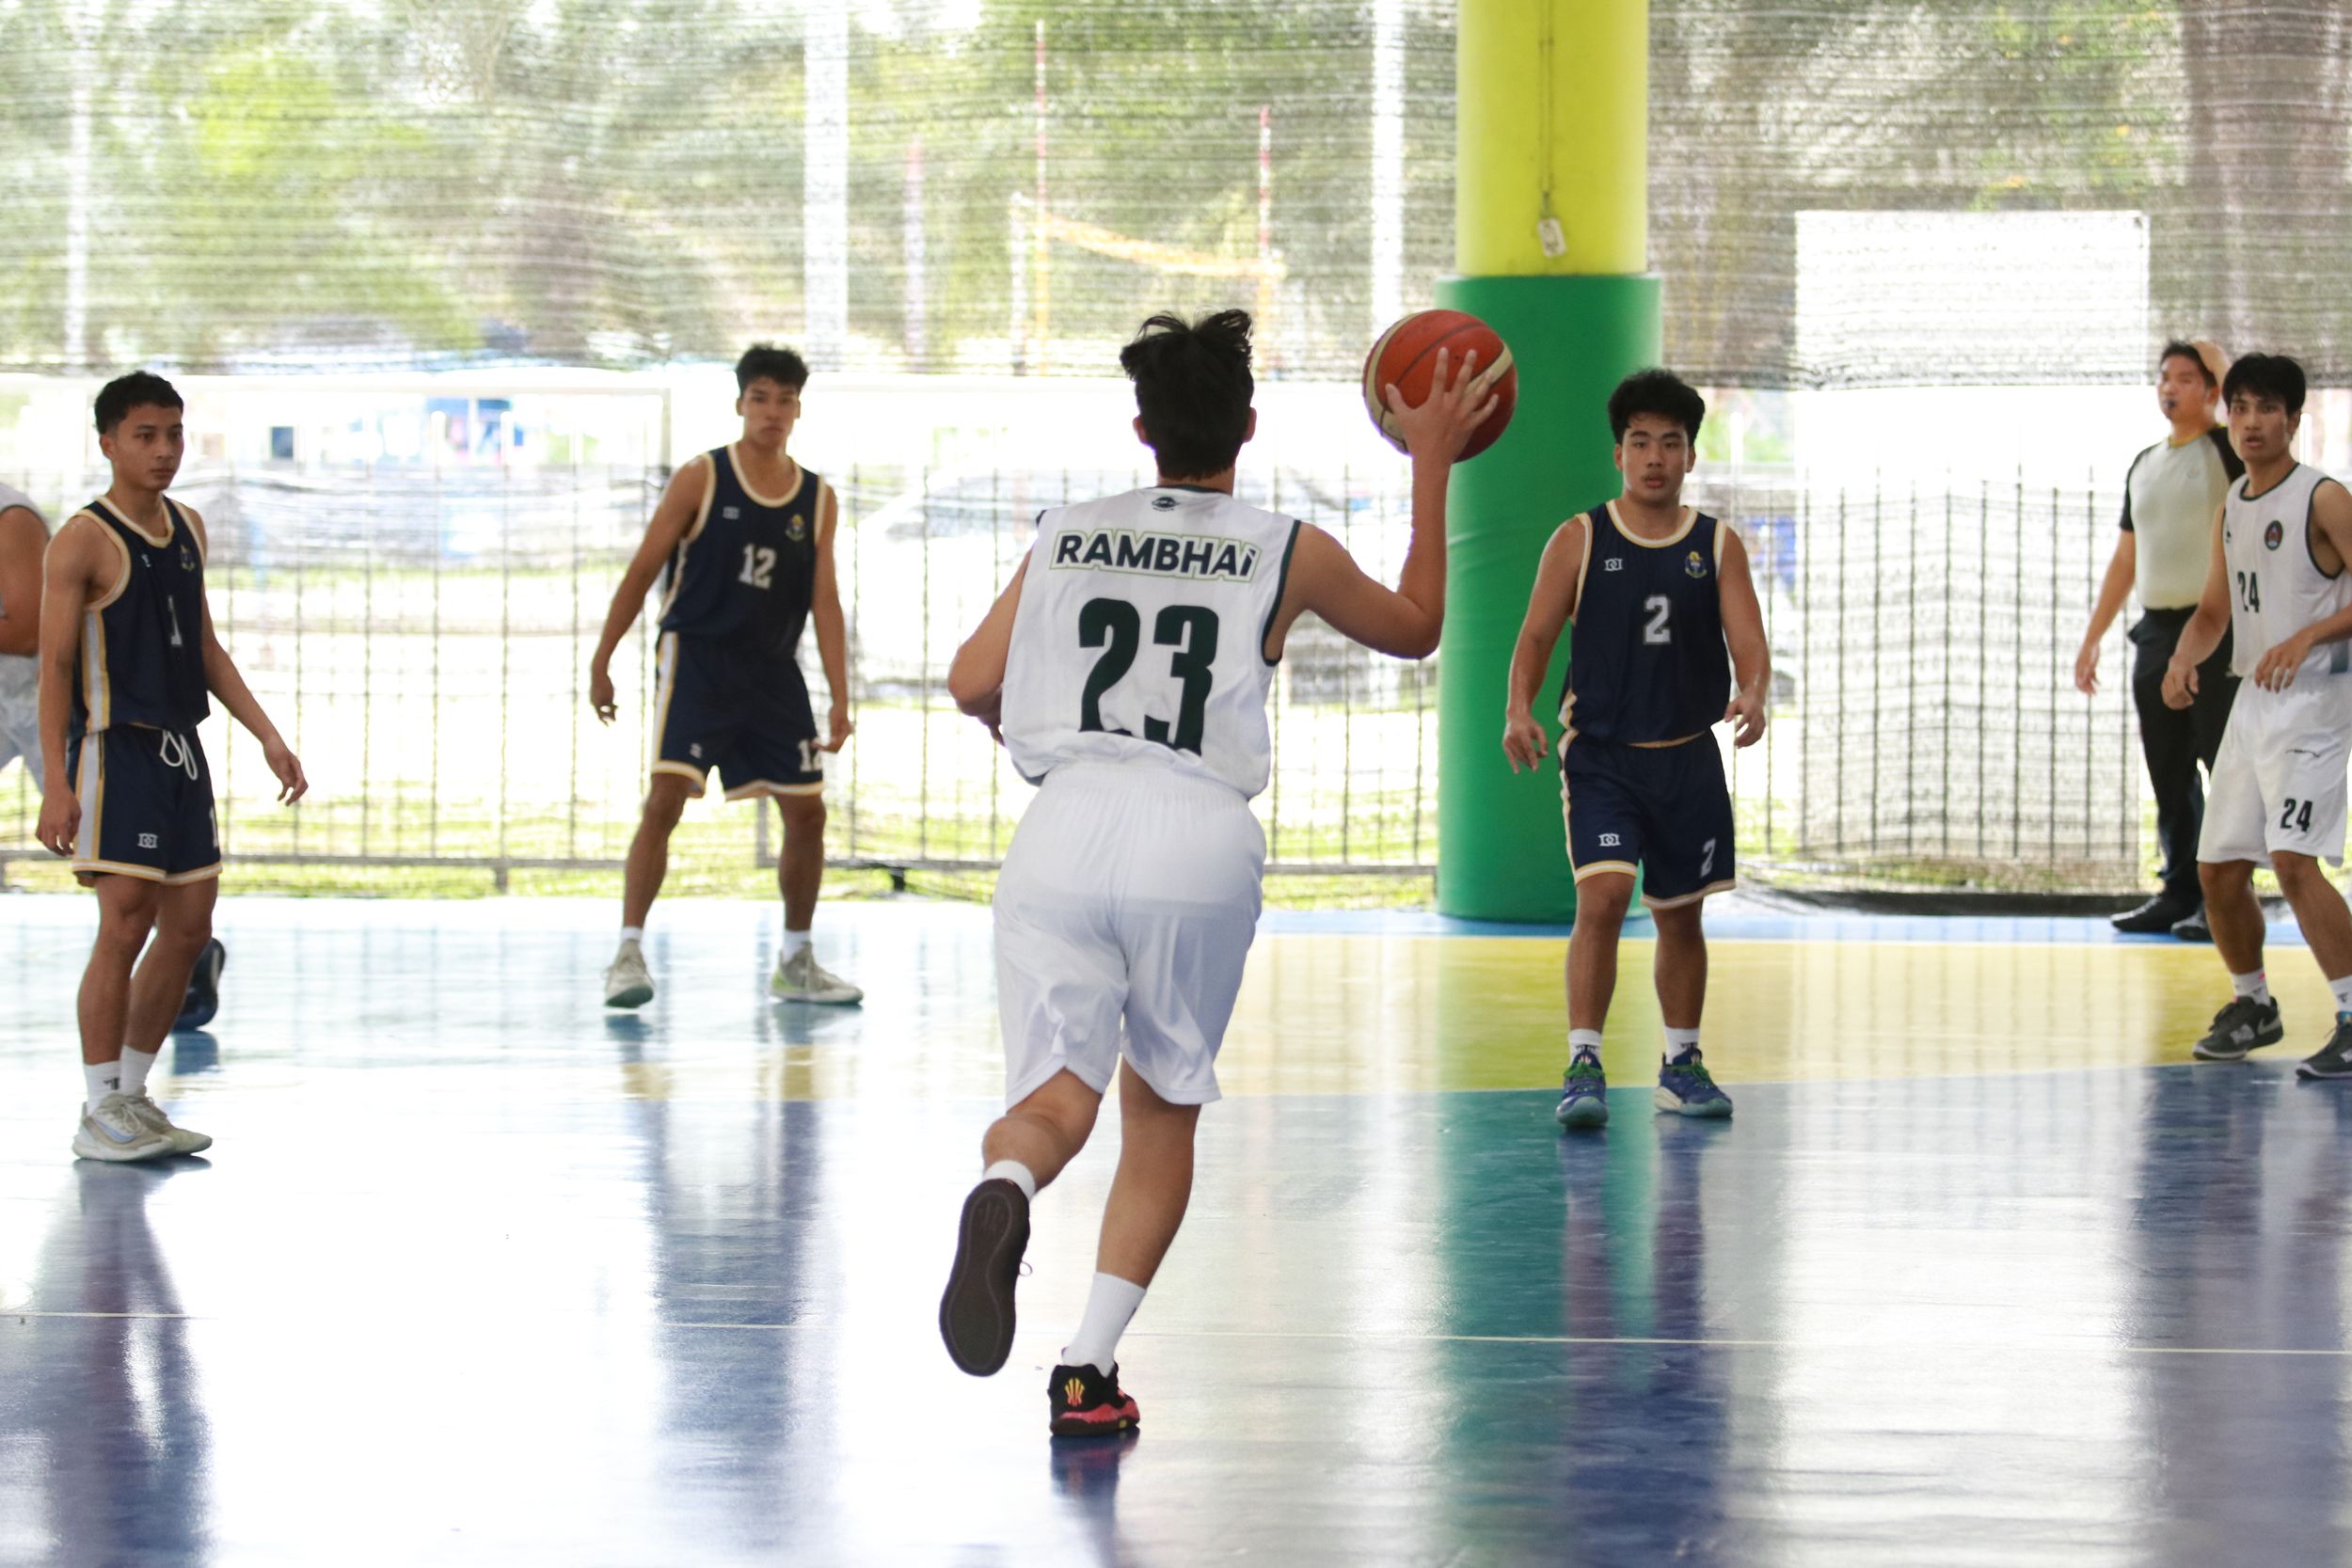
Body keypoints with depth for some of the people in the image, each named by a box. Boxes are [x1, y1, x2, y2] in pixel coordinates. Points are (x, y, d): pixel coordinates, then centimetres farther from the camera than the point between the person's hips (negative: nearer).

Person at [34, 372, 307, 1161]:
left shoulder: (188, 529, 13)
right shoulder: (83, 541, -10)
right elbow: (56, 664, -12)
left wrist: (268, 737, 12)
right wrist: (55, 784, -19)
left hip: (180, 749, 8)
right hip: (114, 748, -8)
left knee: (188, 929, 8)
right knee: (125, 923, -11)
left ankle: (131, 1092, 19)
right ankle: (99, 1113, -5)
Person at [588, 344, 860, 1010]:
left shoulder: (819, 499, 6)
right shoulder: (701, 480, -4)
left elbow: (825, 604, 6)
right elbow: (642, 572, -1)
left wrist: (840, 700, -1)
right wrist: (601, 663, -5)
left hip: (772, 669, 4)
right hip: (696, 656, -4)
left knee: (807, 811, 5)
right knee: (665, 799, -17)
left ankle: (796, 963, 20)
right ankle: (629, 953, -14)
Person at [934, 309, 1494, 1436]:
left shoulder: (1065, 538, 14)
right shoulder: (1290, 553, 9)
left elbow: (970, 685, 16)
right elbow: (1416, 628, 27)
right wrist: (1432, 466, 34)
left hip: (1064, 821, 1)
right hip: (1198, 836, -1)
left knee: (1055, 1098, -3)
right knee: (1162, 1112, 16)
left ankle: (1004, 1194, -40)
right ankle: (1089, 1367, 8)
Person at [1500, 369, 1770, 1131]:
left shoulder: (1718, 546, 3)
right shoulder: (1580, 541, -2)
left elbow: (1749, 643, -5)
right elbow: (1536, 636, -3)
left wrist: (1752, 696, -27)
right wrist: (1519, 709, -22)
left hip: (1687, 756, 3)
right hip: (1601, 754, -3)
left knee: (1681, 917, 13)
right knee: (1602, 898, -19)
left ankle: (1681, 1067, 27)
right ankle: (1583, 1066, -18)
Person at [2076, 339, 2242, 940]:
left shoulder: (2227, 450, -1)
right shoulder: (2144, 467, 17)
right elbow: (2125, 559, 21)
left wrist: (2222, 373, -11)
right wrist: (2091, 638, 18)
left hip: (2219, 628, -6)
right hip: (2156, 632, 7)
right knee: (2169, 773, 7)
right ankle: (2179, 892, 13)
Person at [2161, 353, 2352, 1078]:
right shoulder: (2231, 506, 13)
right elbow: (2213, 610, 19)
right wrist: (2184, 659, -1)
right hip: (2253, 699, 8)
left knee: (2293, 858, -21)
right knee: (2219, 868, 10)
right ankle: (2253, 1005, 30)